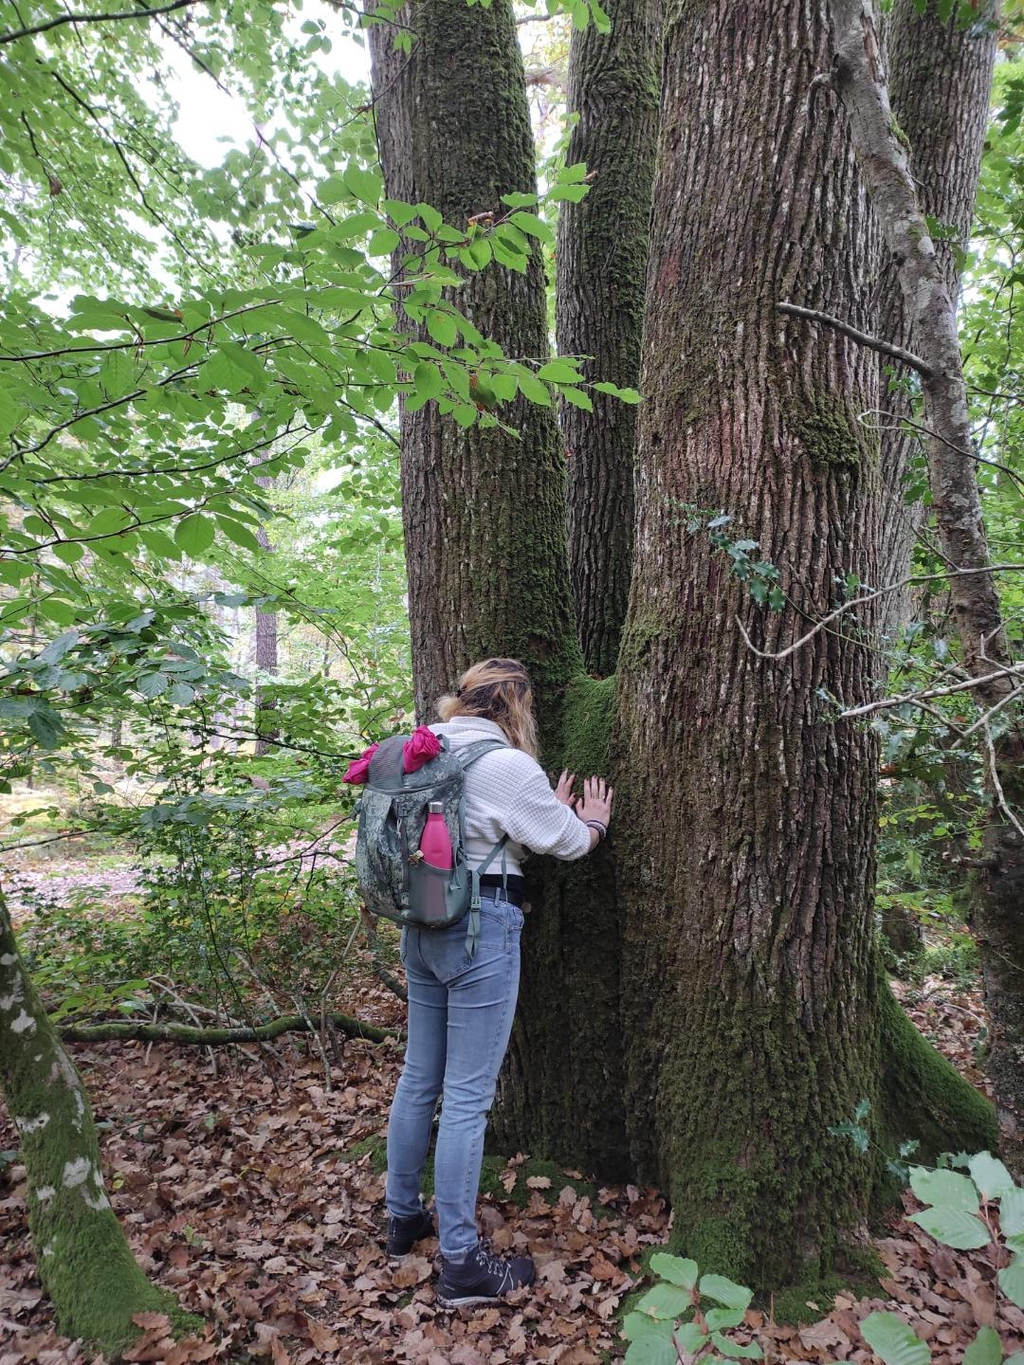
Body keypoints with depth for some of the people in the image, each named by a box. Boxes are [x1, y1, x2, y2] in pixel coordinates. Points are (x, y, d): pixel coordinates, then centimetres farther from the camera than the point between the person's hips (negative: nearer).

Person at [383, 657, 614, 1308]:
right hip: (482, 930, -8)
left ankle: (404, 1220, 36)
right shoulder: (508, 765, -15)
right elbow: (567, 842, -3)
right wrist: (593, 822, 18)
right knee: (467, 1097, 1)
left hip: (422, 928, 8)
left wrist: (551, 810, 23)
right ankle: (461, 1265, 14)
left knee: (419, 1079, 19)